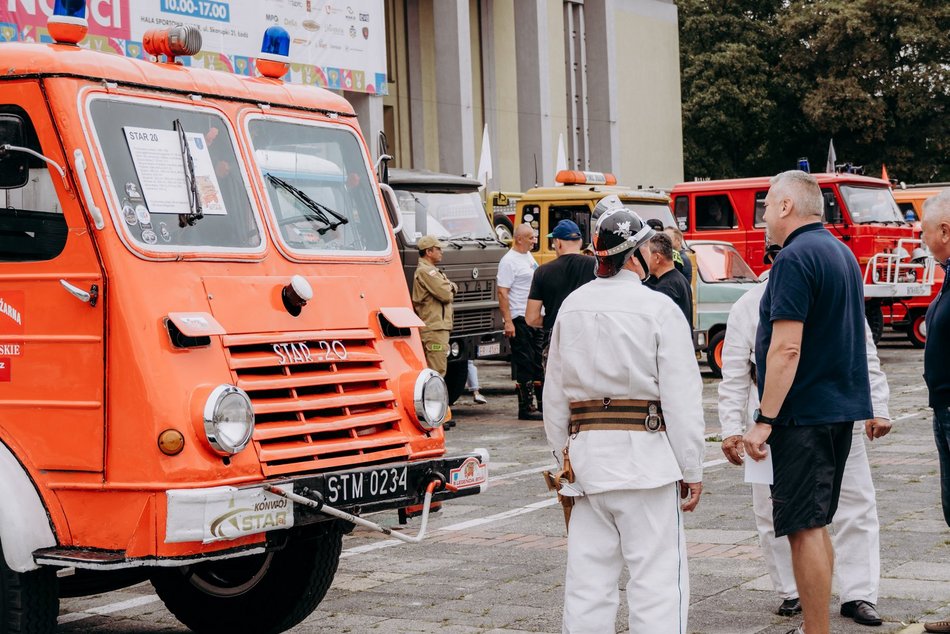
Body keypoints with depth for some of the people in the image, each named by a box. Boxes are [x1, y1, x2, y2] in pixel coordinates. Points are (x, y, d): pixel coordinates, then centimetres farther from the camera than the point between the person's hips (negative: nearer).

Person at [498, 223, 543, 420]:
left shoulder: (528, 256, 15)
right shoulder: (509, 261, -13)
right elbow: (502, 293, -18)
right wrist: (508, 321, -23)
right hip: (520, 319, -9)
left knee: (537, 362, 13)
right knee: (524, 365, -6)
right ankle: (525, 408, -2)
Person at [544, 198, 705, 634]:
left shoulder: (571, 307, 9)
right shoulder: (658, 308, -7)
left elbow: (554, 396, 13)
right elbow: (681, 397, -7)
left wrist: (564, 454, 22)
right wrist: (692, 470, -2)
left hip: (586, 450, 5)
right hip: (645, 453, -5)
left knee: (588, 577, 10)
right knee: (657, 579, -2)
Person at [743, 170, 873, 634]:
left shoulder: (795, 258, -15)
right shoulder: (841, 252, 16)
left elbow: (787, 347, -22)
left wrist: (764, 419, -19)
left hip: (804, 413, -10)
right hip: (842, 408, 10)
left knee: (804, 527, -5)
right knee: (815, 524, 16)